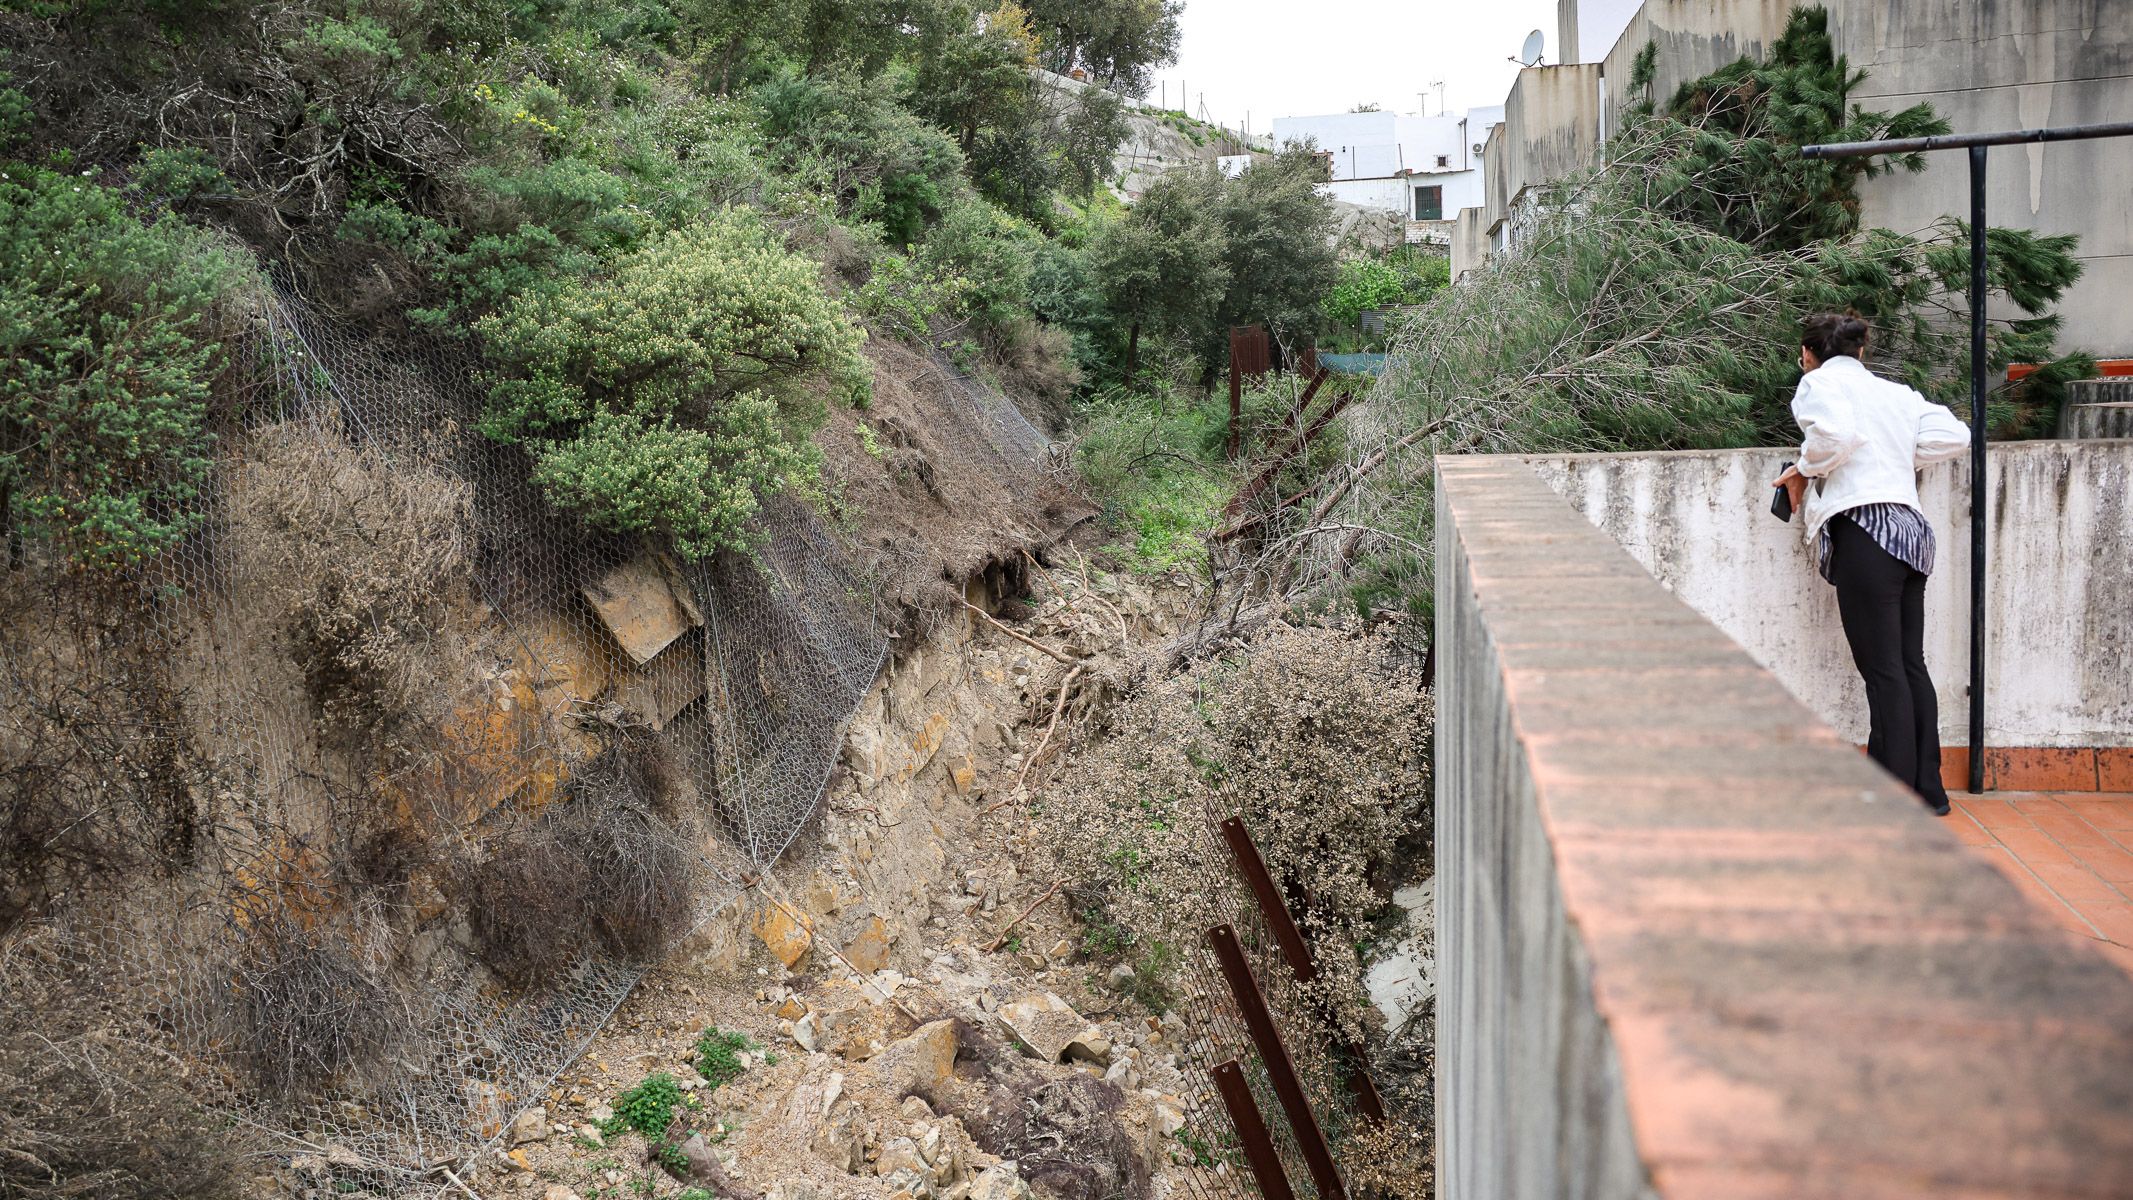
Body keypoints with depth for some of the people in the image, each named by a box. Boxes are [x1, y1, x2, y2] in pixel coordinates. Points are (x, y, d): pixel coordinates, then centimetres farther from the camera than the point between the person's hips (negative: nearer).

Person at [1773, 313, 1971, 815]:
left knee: (1883, 669, -5)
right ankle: (1928, 789, 17)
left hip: (1865, 527, -7)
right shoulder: (1897, 393, 21)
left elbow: (1836, 433, -20)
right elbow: (1955, 436, 12)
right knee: (1910, 664, 12)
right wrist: (1899, 456, 20)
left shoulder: (1820, 382, 1)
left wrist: (1804, 470, -3)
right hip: (1910, 527, 7)